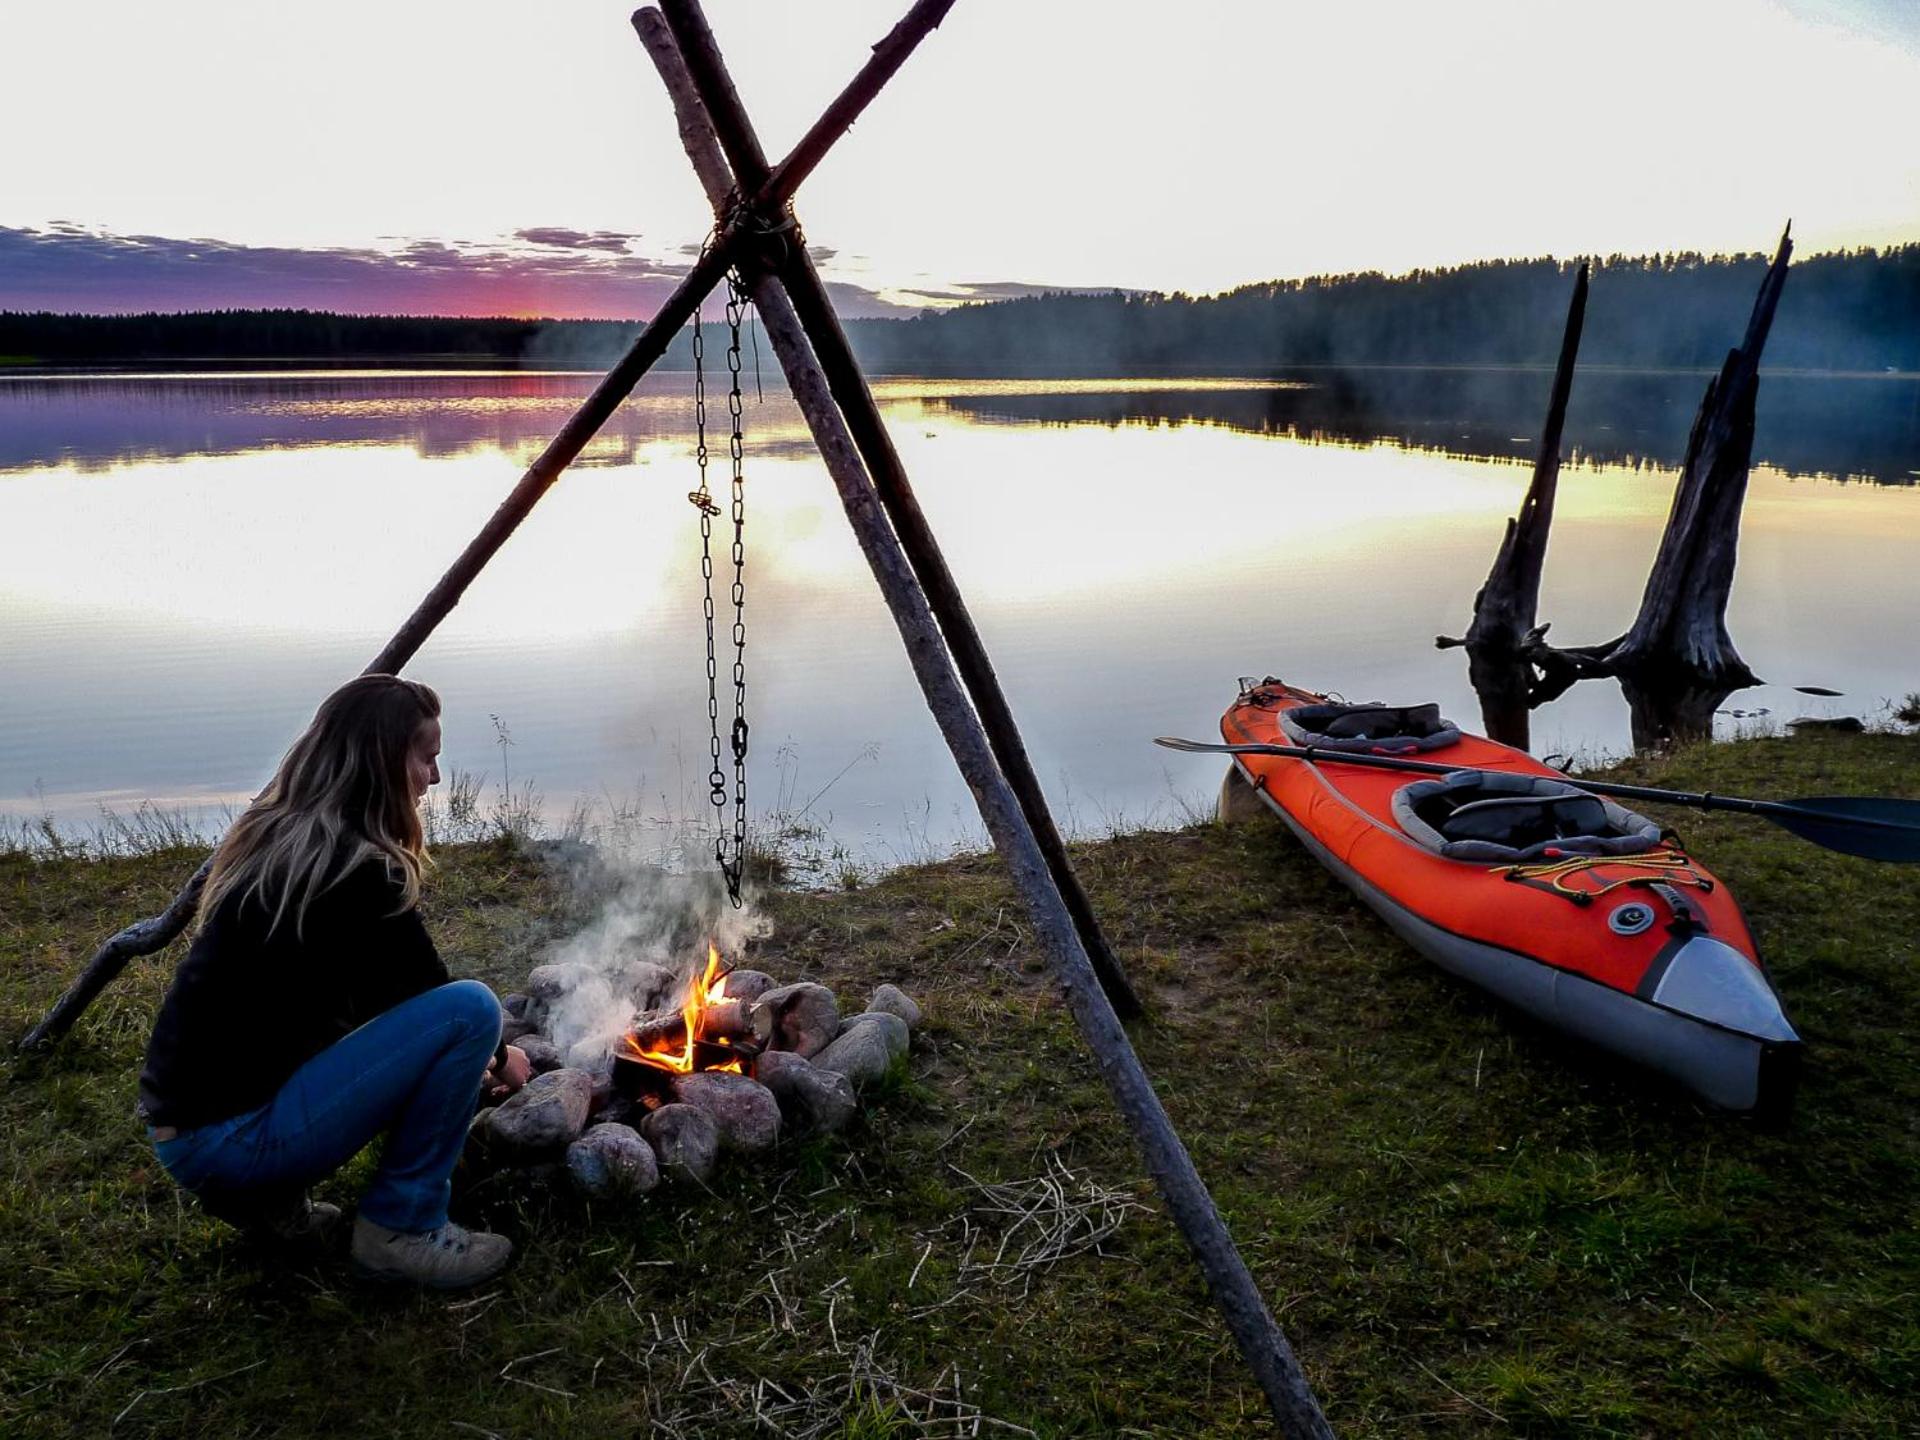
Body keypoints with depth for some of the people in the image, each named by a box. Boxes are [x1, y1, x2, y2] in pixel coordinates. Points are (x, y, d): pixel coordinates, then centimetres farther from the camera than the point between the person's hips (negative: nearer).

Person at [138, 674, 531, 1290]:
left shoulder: (271, 839, 9)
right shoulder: (355, 868, -18)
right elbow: (432, 996, -6)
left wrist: (461, 1061, 20)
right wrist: (496, 1055, 14)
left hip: (179, 1128, 9)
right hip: (230, 1138, -9)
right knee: (471, 1008, -14)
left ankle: (261, 1197, 16)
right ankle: (402, 1229, -3)